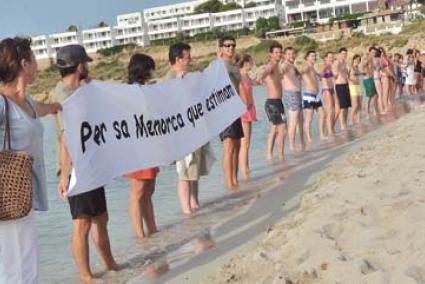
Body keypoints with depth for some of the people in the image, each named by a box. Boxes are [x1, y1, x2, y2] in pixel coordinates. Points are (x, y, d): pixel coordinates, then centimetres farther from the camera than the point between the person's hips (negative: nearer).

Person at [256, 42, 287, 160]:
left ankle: (270, 155, 19)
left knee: (274, 129, 15)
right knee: (282, 129, -11)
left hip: (277, 102, 10)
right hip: (273, 102, -10)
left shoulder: (276, 66, 14)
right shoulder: (271, 65, -15)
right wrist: (259, 78, -59)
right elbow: (264, 72, -39)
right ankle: (281, 156, -5)